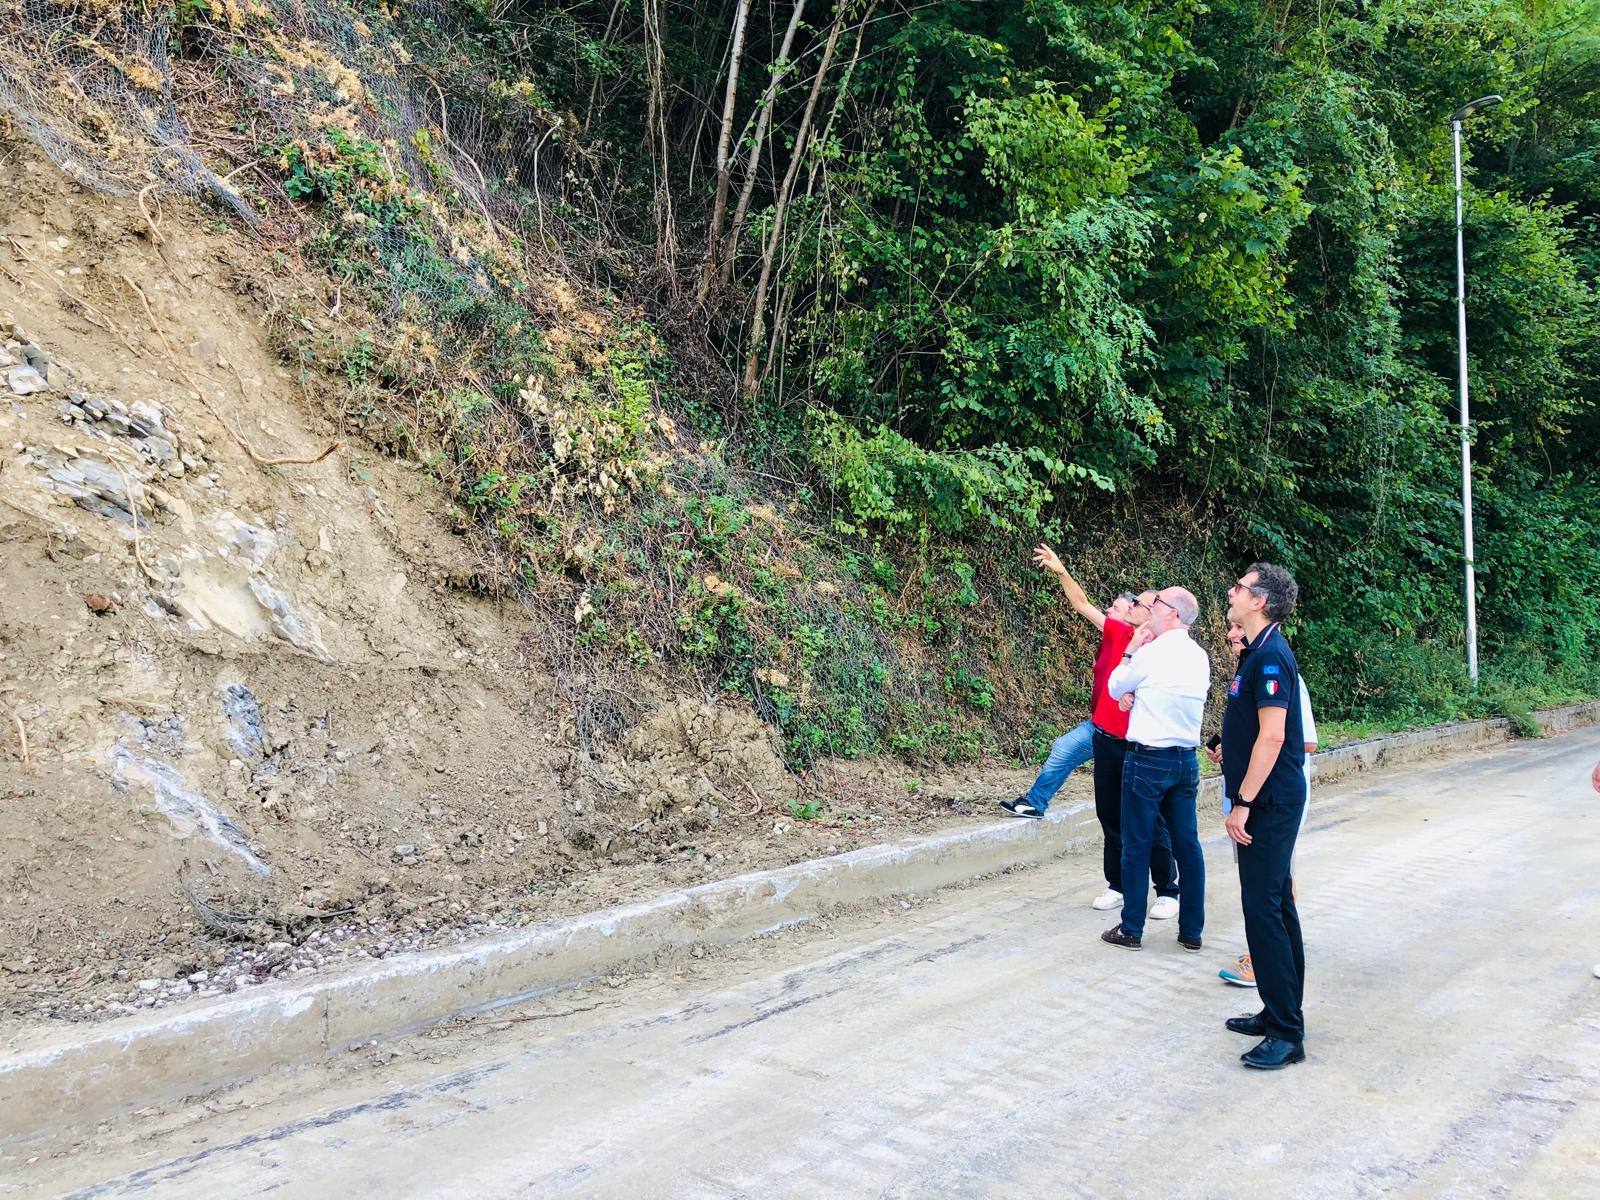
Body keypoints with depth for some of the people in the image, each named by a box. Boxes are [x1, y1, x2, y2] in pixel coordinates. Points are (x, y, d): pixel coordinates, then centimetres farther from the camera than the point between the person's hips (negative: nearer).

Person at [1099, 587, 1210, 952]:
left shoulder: (1150, 653, -13)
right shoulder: (1200, 657, 6)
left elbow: (1115, 689, 2)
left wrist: (1131, 650, 11)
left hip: (1147, 760, -6)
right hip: (1186, 760, 6)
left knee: (1136, 845, 3)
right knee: (1187, 846, 10)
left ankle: (1131, 930, 9)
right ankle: (1191, 931, 16)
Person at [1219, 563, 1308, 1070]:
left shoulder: (1270, 656, -18)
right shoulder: (1256, 653, 12)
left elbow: (1272, 737, -23)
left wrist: (1243, 803, -22)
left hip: (1269, 801, -10)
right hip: (1268, 800, 10)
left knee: (1263, 907, -7)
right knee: (1275, 905, 15)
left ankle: (1287, 1033, 0)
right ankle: (1281, 1013, 26)